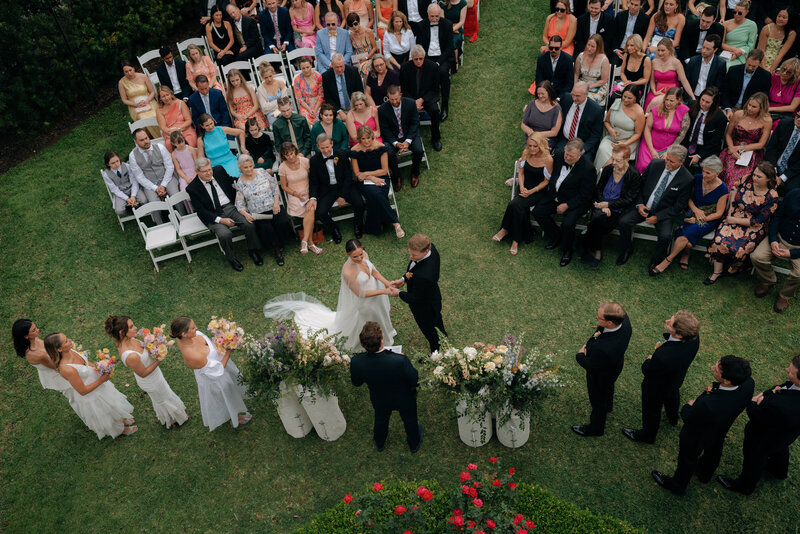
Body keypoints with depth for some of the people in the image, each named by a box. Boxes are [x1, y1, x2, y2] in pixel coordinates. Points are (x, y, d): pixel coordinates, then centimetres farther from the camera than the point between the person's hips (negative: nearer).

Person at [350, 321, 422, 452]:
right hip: (404, 399, -2)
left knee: (381, 419, 35)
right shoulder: (400, 360, -44)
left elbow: (356, 383, -12)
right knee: (409, 419, 32)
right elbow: (415, 381, -25)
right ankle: (414, 443, 61)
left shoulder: (356, 362, -34)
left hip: (380, 401, 2)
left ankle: (379, 443, 65)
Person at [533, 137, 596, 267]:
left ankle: (567, 251, 3)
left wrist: (567, 205, -19)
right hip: (555, 195, 7)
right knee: (537, 212, -7)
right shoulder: (559, 155, -7)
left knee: (567, 224, -27)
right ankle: (555, 236, 17)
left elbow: (584, 196, -17)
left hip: (575, 201, -6)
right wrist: (550, 191, 7)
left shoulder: (588, 169, -23)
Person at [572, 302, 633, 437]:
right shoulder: (624, 319, -29)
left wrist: (580, 354, -9)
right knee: (608, 387, 38)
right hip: (615, 365, 7)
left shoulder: (602, 348, -50)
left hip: (600, 376, -7)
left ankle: (596, 428, 53)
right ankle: (608, 406, 71)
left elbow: (590, 365, -30)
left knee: (597, 401, 24)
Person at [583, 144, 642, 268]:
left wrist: (608, 204, -16)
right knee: (596, 216, -30)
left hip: (617, 210, -4)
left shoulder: (634, 175, -8)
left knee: (598, 219, -30)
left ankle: (590, 250, -11)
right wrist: (602, 205, -5)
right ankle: (597, 252, -17)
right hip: (602, 204, 4)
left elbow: (629, 200, -9)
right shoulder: (607, 169, 6)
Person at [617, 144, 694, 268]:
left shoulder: (687, 179, -13)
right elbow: (641, 183, 7)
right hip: (644, 206, 3)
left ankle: (656, 261, 2)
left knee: (666, 236, -28)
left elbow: (679, 206, -8)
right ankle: (627, 250, 7)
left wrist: (658, 217, -17)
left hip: (664, 212, -3)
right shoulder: (655, 164, -5)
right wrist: (639, 204, -7)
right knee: (623, 221, -20)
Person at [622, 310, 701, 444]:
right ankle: (673, 419, 71)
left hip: (657, 387, -6)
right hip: (677, 378, 6)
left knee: (652, 410, 25)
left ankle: (647, 435, 56)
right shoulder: (694, 337, -31)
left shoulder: (663, 356, -50)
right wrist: (664, 345, -14)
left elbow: (647, 371, -27)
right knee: (672, 397, 38)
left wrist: (648, 360, -10)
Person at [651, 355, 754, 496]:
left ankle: (678, 486, 56)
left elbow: (687, 418, -27)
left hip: (697, 437, -6)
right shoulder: (748, 383, -32)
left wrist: (689, 406, -9)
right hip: (721, 431, 6)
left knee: (687, 460, 26)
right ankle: (705, 475, 69)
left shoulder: (707, 404, -51)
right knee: (713, 452, 36)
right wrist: (714, 391, -15)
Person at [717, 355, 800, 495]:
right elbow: (785, 386, -10)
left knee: (754, 460, 25)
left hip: (764, 439, -7)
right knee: (780, 450, 39)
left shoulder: (782, 407, -51)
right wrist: (765, 394, -23)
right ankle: (780, 471, 73)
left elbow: (757, 416, -30)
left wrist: (751, 403, -12)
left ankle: (745, 486, 56)